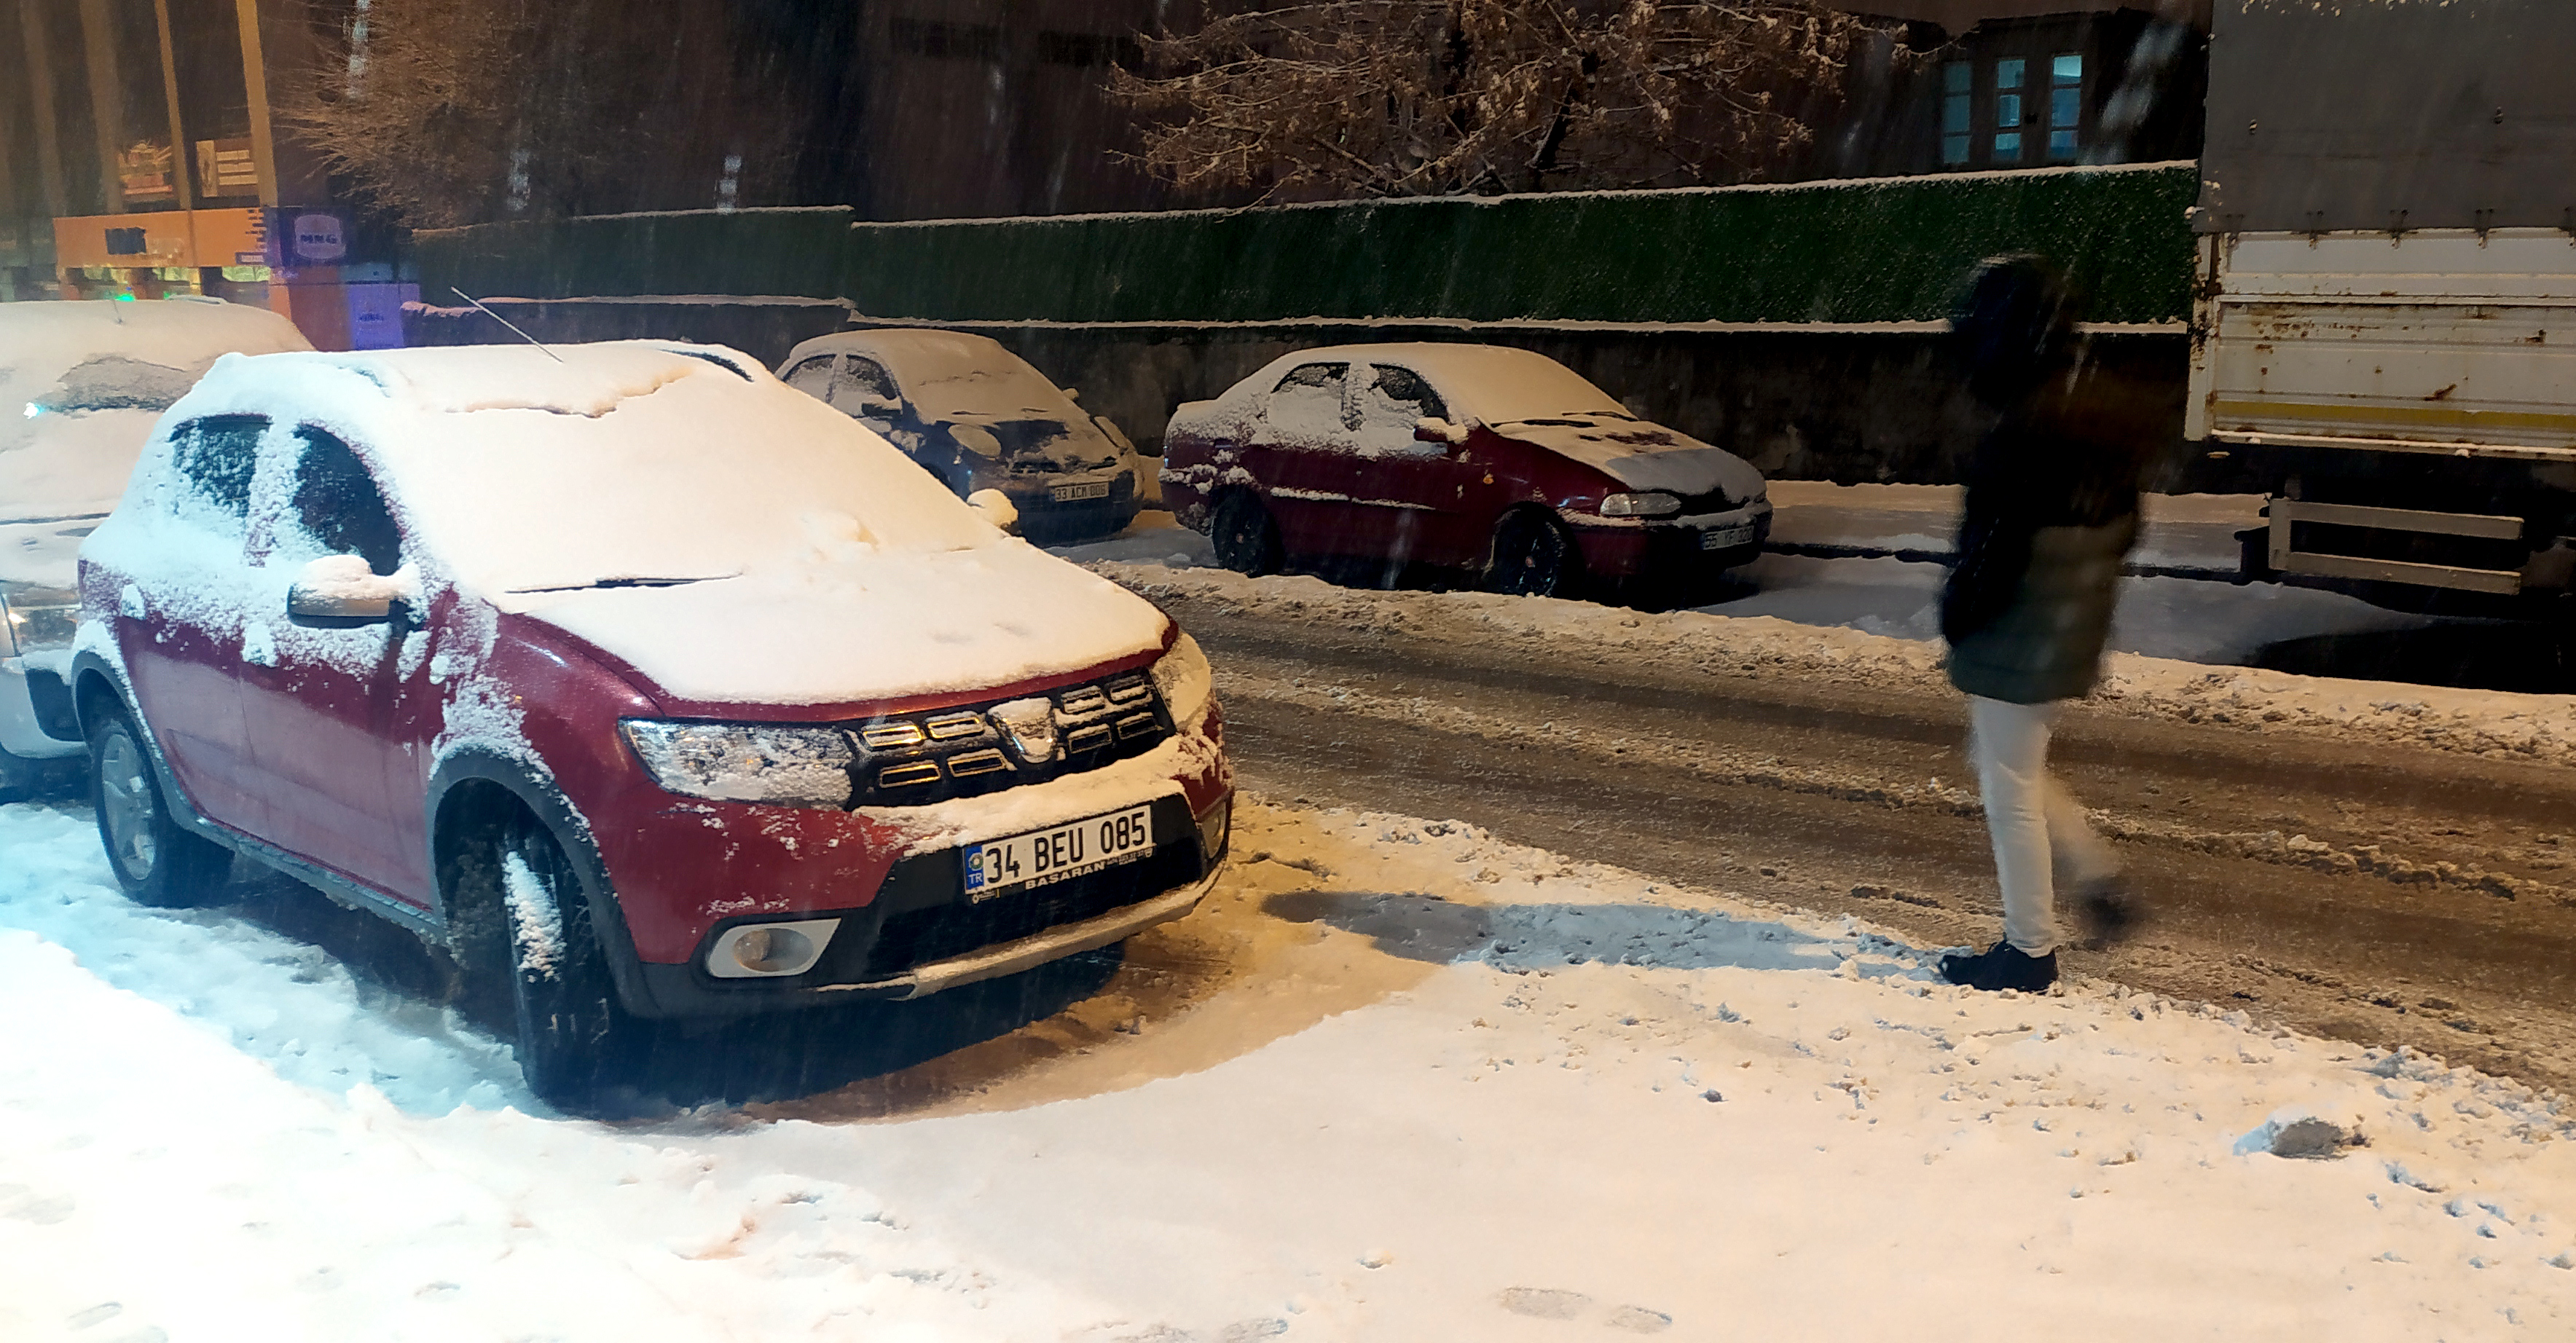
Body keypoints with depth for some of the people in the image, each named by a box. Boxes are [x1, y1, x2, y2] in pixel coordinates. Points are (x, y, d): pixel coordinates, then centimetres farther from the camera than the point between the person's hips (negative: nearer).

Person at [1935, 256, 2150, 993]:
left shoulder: (2032, 426, -25)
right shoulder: (2107, 405, 7)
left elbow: (1995, 546, -24)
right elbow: (2119, 525, 14)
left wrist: (1957, 615, -8)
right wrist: (2082, 595, 19)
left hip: (2019, 640, -10)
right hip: (2075, 630, 10)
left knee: (2010, 789, 4)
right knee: (2012, 766, 26)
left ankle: (2029, 951, 15)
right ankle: (2100, 881, 27)